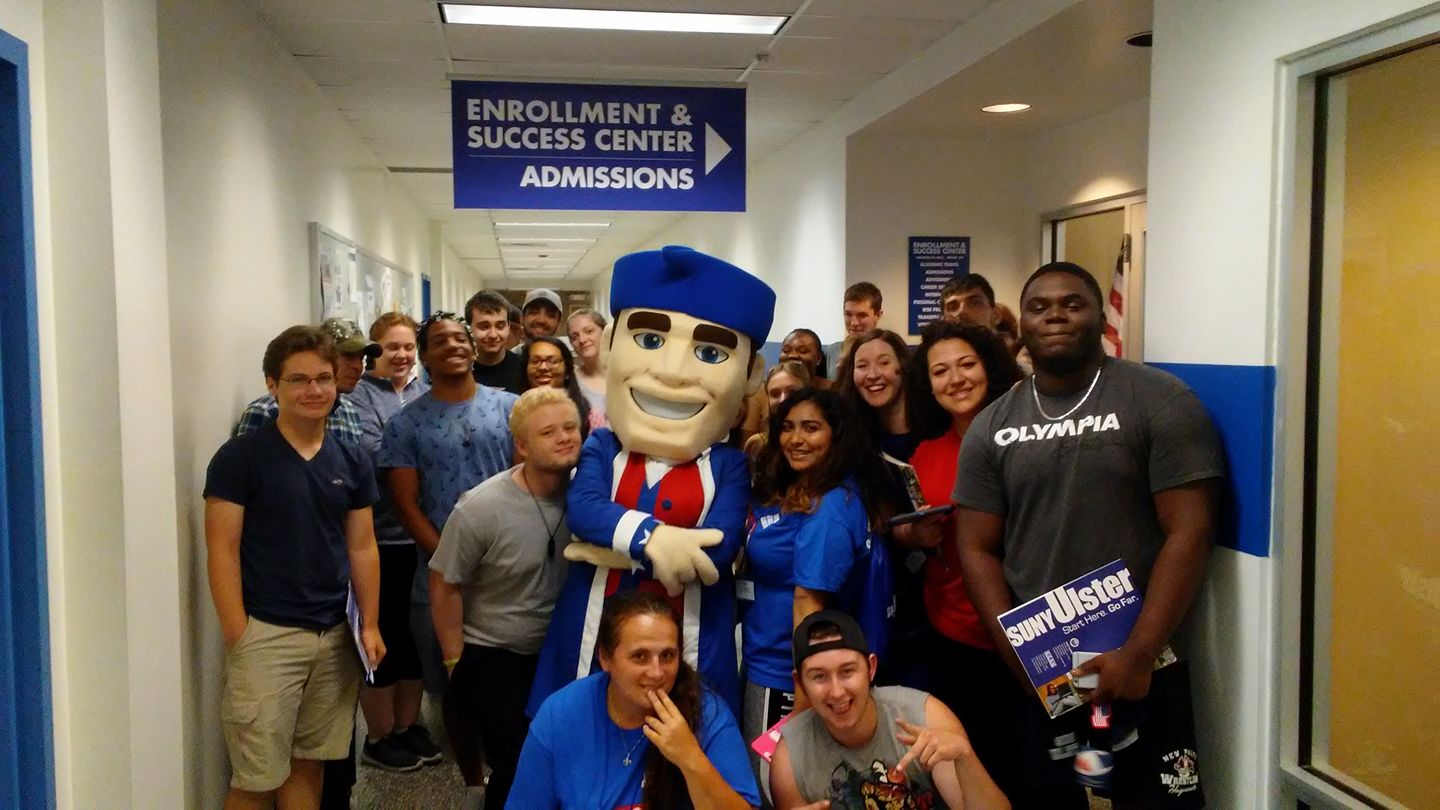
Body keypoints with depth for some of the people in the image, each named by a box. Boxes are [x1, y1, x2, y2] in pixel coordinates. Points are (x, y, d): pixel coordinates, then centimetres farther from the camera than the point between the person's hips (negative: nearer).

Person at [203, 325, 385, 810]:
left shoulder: (352, 462, 8)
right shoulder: (240, 457, -7)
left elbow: (362, 548, 10)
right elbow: (222, 551, -8)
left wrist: (370, 625, 3)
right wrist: (238, 637, -13)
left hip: (334, 636, 5)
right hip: (265, 635, -4)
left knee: (309, 763, 15)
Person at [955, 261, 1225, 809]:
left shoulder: (1160, 402, -5)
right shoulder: (990, 427, 4)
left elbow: (1190, 534, -11)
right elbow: (977, 550, 4)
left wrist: (1138, 655, -15)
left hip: (1140, 668, -3)